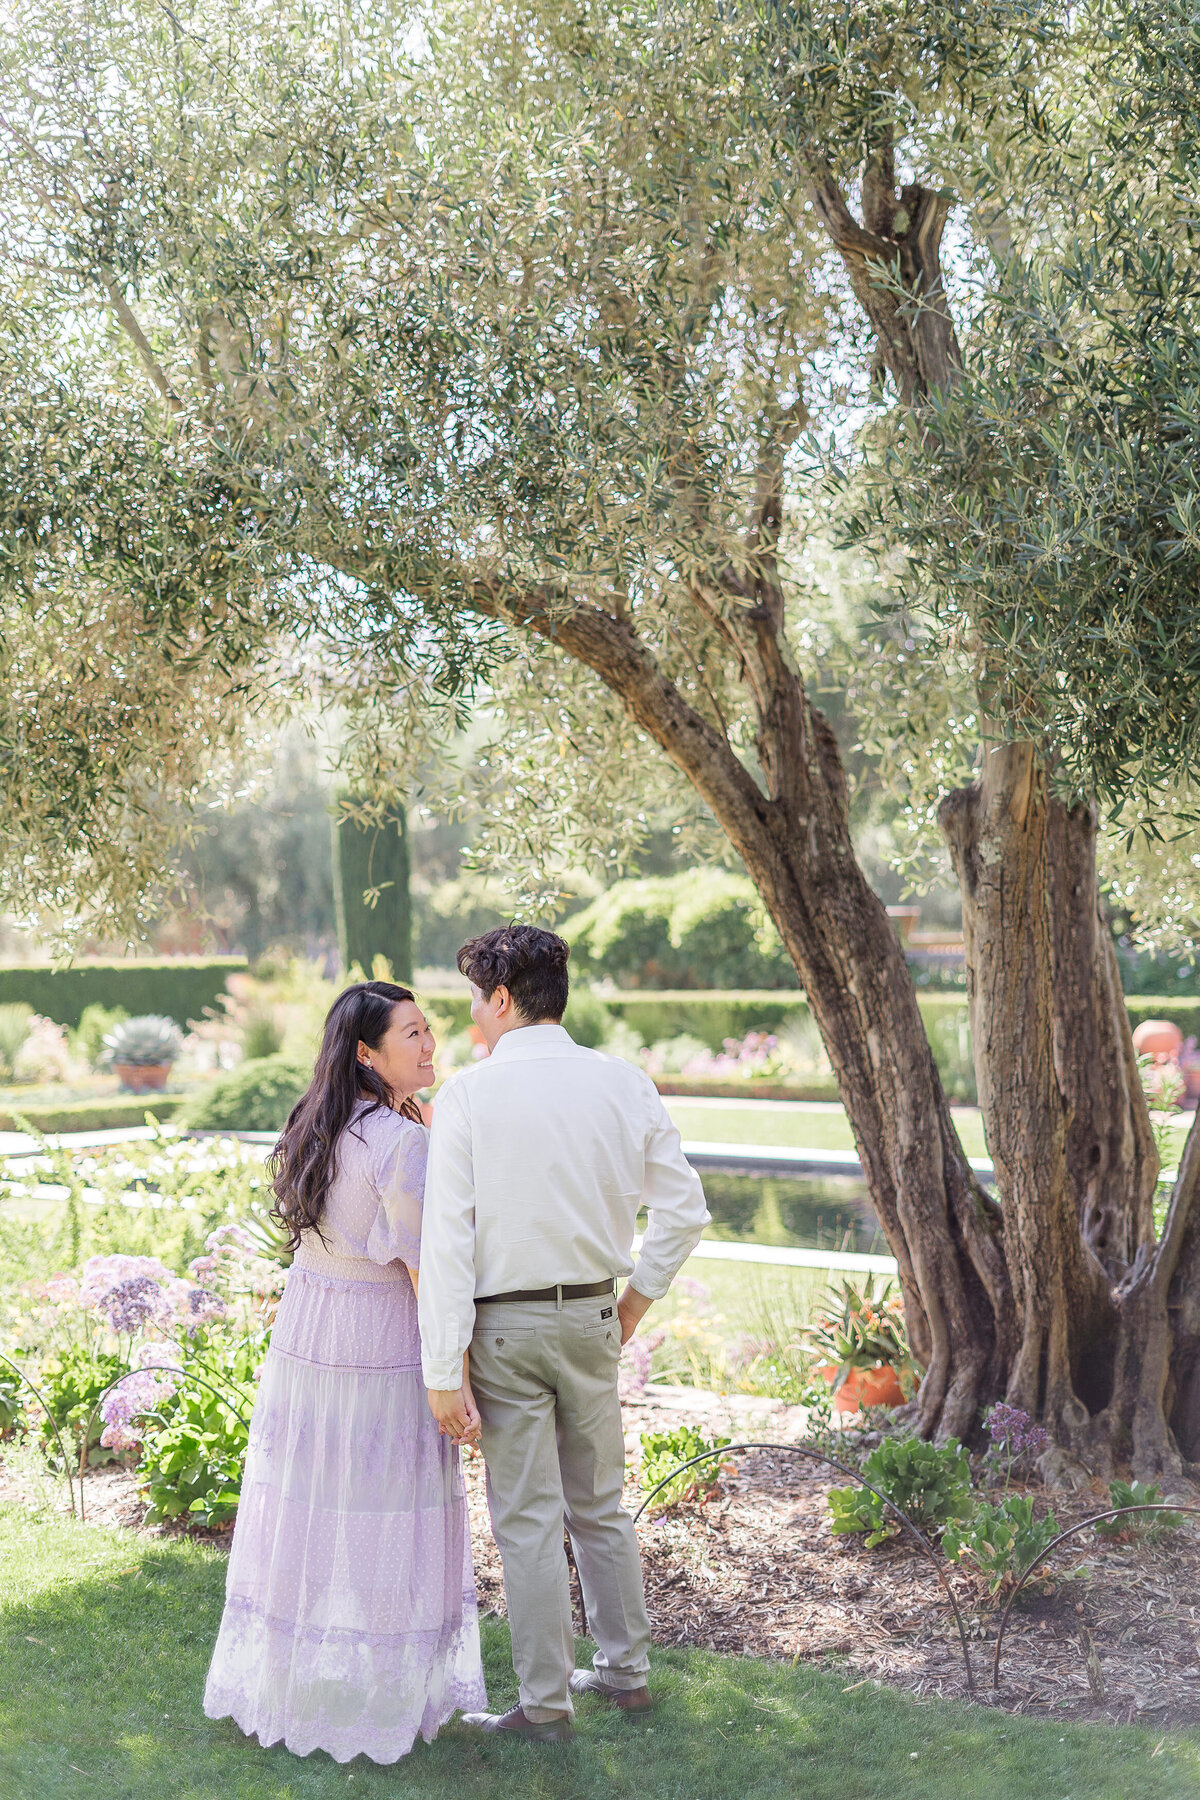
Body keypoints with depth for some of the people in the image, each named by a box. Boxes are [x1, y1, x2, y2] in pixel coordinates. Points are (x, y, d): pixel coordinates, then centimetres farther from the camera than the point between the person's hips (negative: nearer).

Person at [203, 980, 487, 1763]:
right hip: (381, 1345, -7)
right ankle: (379, 1695, 15)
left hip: (305, 1334, 7)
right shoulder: (404, 1142, -20)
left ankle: (289, 1679, 28)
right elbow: (428, 1273, -19)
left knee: (311, 1502, 16)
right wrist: (459, 1381, -13)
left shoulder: (316, 1128, 5)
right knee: (380, 1516, 4)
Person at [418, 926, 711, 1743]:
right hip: (592, 1315, 4)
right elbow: (685, 1208, 0)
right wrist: (639, 1296, 13)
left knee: (528, 1517, 6)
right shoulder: (625, 1084, -3)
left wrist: (444, 1370, -13)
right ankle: (626, 1669, 33)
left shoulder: (469, 1094, -14)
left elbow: (448, 1240, -15)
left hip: (506, 1324, -4)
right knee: (601, 1504, 20)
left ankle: (546, 1704, 15)